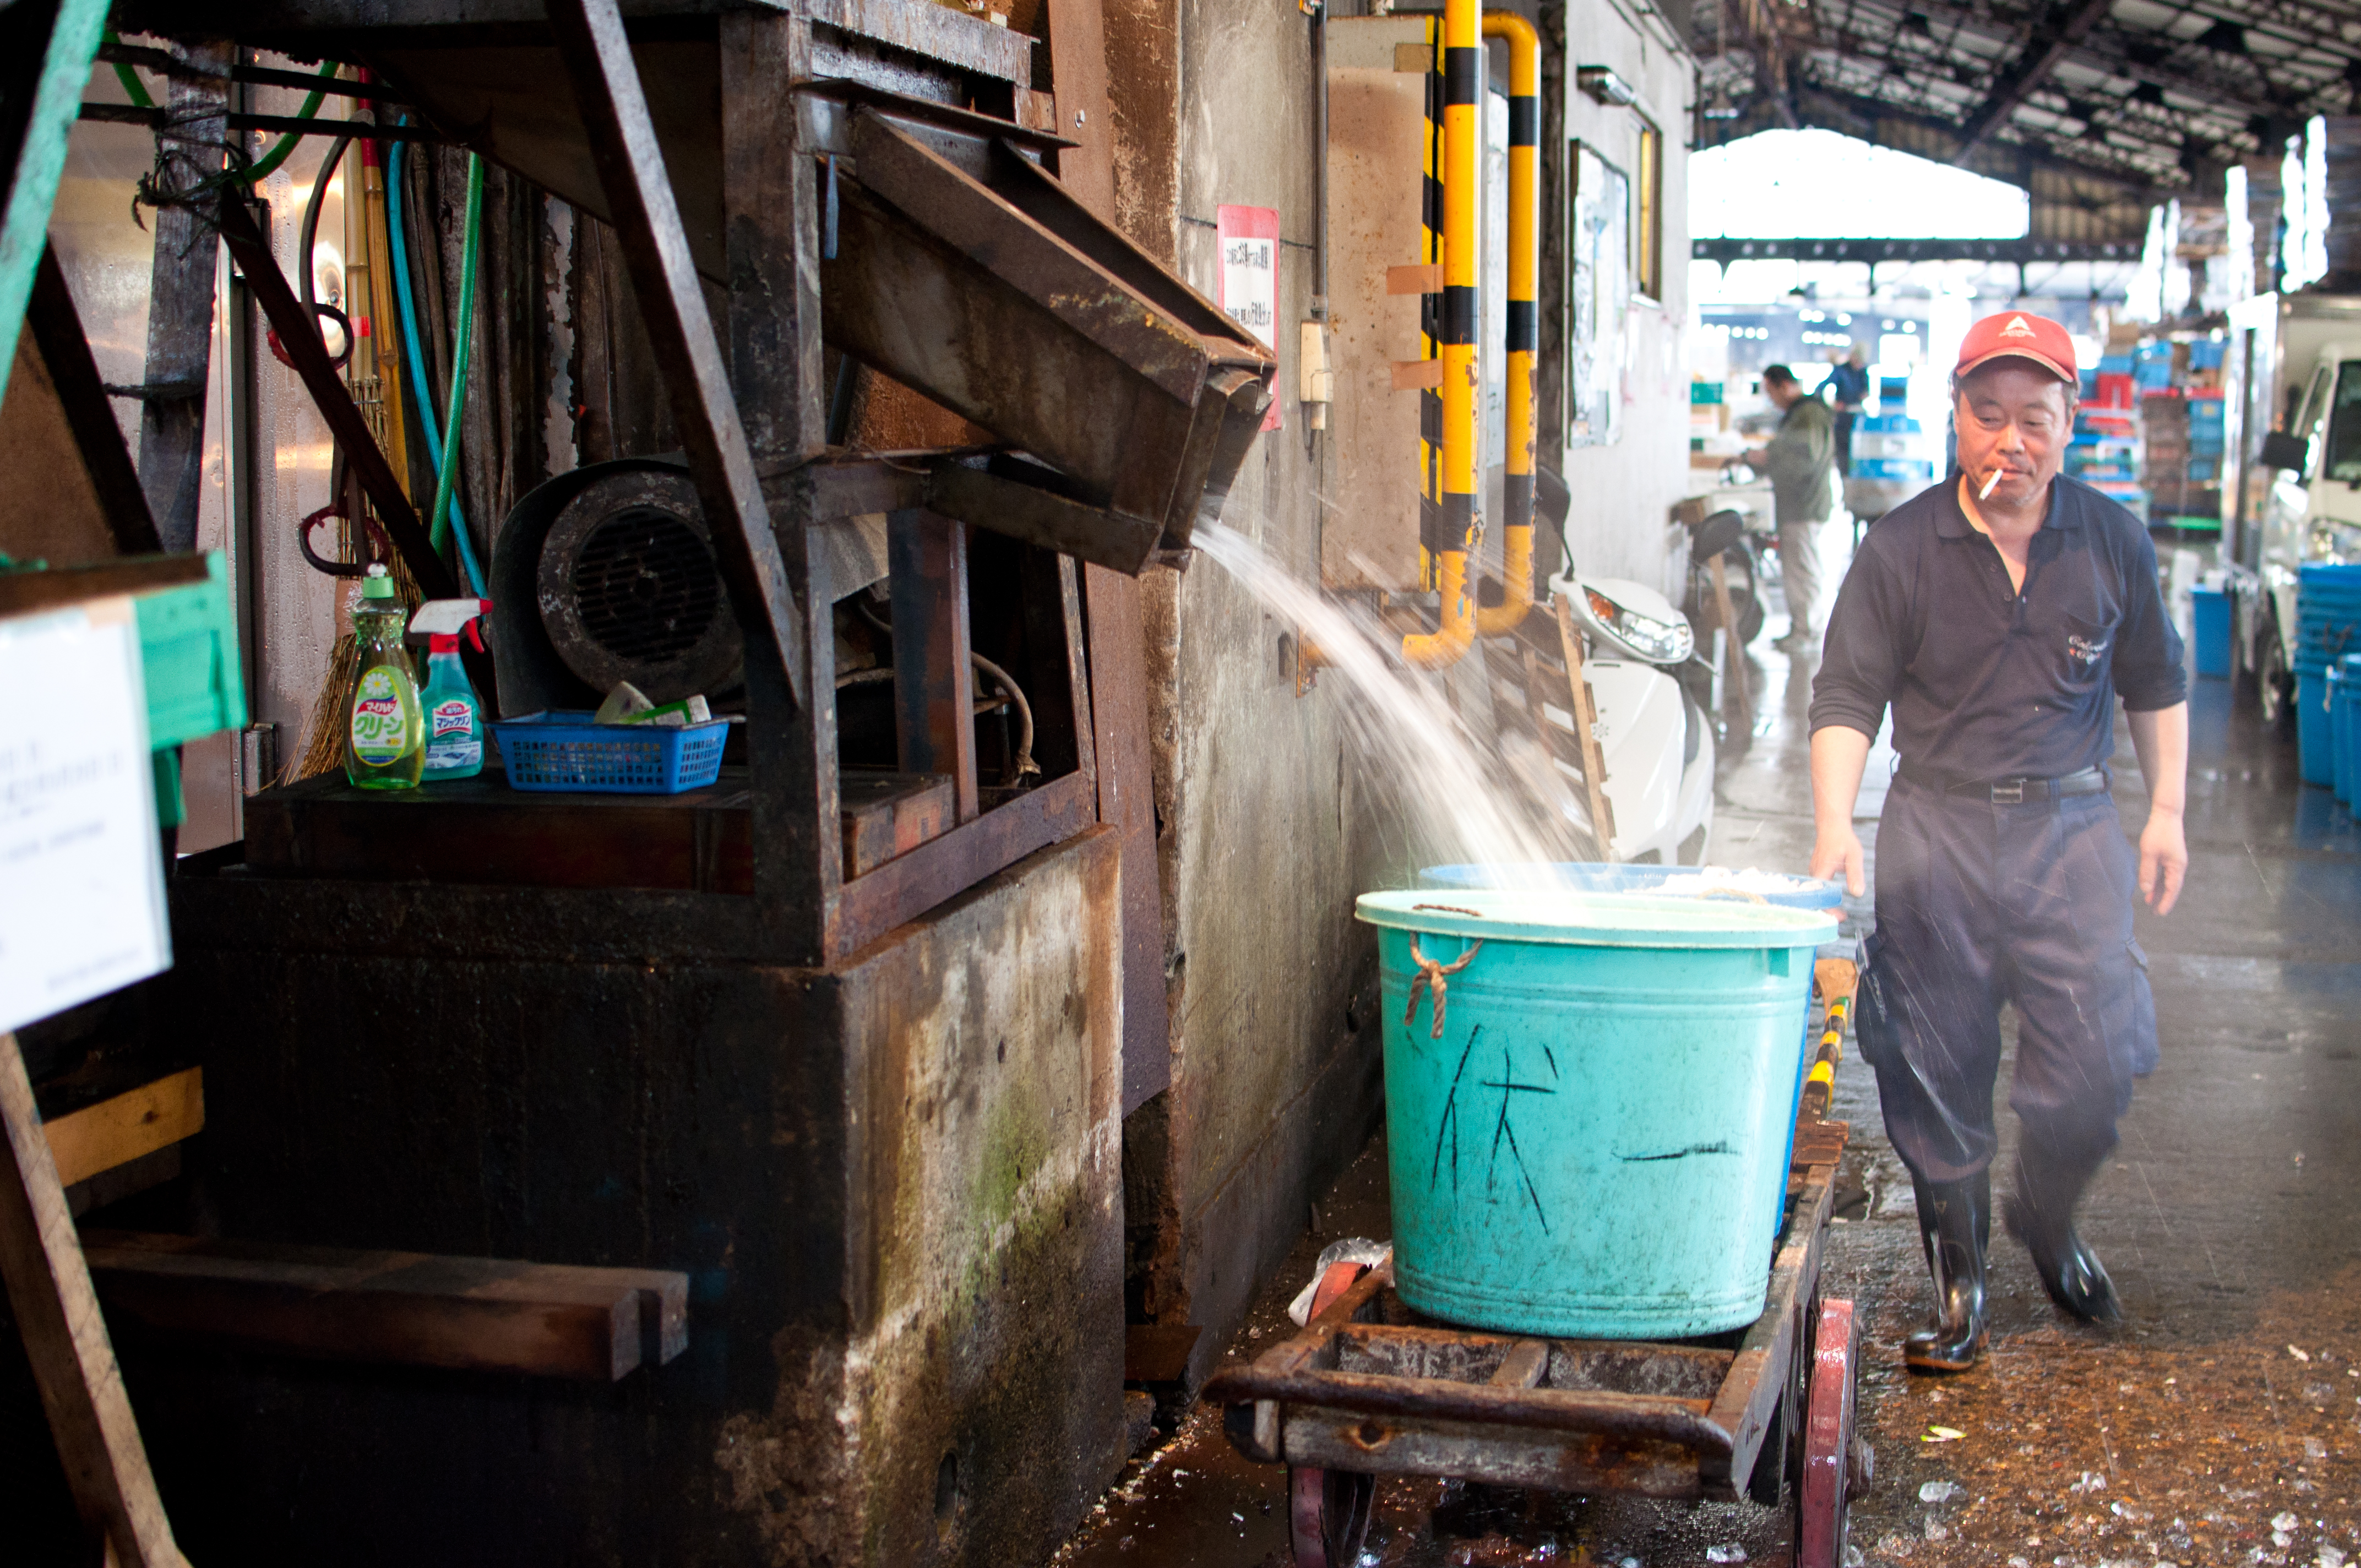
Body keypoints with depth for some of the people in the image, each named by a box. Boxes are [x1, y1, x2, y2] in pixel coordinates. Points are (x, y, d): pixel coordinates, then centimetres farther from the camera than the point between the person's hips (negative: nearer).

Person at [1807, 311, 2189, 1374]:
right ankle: (1957, 1276, 22)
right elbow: (1847, 698, -3)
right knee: (1936, 1075, 3)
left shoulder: (2112, 541, 4)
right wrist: (1835, 825, -17)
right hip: (1935, 832, -1)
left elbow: (2156, 684, 17)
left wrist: (2166, 811, 11)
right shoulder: (1901, 549, -3)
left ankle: (2047, 1221, 27)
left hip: (2072, 828, 1)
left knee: (2098, 1062, -5)